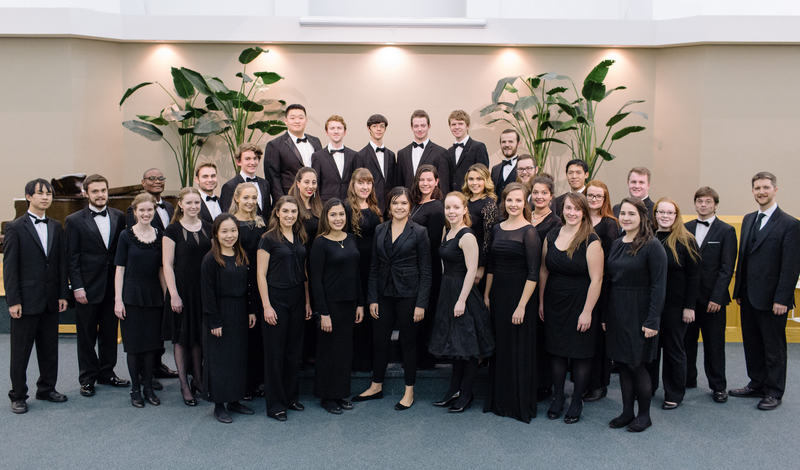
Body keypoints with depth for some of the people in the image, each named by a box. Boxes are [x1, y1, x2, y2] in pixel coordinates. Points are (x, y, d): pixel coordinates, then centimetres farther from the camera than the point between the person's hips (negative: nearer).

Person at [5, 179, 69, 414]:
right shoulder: (15, 227, -5)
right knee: (21, 350, 5)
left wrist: (63, 294, 5)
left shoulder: (56, 227, 9)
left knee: (50, 347, 12)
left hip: (51, 299, 5)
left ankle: (47, 388, 27)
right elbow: (9, 267, -8)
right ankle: (18, 395, 16)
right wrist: (13, 300, -12)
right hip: (26, 298, -5)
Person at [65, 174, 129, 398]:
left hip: (113, 285, 3)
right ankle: (88, 378, 19)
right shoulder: (75, 220, -3)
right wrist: (77, 287, -11)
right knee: (86, 336, 6)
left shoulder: (119, 216, 6)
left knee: (110, 332, 12)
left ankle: (106, 373, 26)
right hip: (88, 287, -3)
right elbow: (72, 258, -5)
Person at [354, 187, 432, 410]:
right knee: (380, 340, 10)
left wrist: (421, 303, -11)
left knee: (408, 342, 6)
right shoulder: (380, 230, 6)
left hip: (408, 294, -4)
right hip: (384, 294, 4)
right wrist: (372, 299, 2)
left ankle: (409, 392, 18)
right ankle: (376, 386, 27)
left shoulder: (419, 232, -5)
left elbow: (425, 271, -5)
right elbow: (374, 267, 8)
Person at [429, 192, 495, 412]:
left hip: (463, 292, -9)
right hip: (448, 292, 9)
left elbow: (471, 270, -20)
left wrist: (462, 300, -21)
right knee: (455, 344, 16)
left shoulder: (467, 236, -16)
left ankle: (466, 394, 13)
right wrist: (450, 297, 14)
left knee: (468, 346, 2)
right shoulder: (448, 232, 11)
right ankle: (454, 390, 27)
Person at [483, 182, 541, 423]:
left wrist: (522, 305, -17)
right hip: (498, 295, 6)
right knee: (500, 347, 13)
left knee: (520, 349, 2)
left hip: (520, 295, -6)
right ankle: (499, 400, 25)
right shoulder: (498, 229, 8)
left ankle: (521, 404, 15)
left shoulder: (529, 232, -11)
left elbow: (533, 273, -14)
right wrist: (486, 295, 11)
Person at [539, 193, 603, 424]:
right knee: (556, 350, 12)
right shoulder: (551, 236, 4)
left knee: (580, 353, 6)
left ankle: (577, 401, 22)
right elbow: (543, 270, 10)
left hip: (580, 304, -4)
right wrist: (541, 302, 9)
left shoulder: (591, 241, -13)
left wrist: (587, 312, -17)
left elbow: (596, 279, -15)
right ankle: (558, 397, 28)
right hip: (554, 304, 4)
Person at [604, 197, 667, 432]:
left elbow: (658, 285, -14)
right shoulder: (616, 244, 9)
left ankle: (644, 415, 16)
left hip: (639, 314, -6)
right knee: (623, 363, 11)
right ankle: (627, 412, 22)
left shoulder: (652, 246, -11)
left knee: (636, 364, -1)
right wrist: (605, 315, 9)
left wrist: (653, 320, -18)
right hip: (616, 312, 6)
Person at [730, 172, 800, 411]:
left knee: (774, 347, 6)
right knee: (752, 344, 15)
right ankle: (757, 384, 29)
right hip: (748, 296, 6)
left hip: (771, 299, -6)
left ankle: (774, 393, 19)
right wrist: (739, 290, 11)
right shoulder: (748, 219, 11)